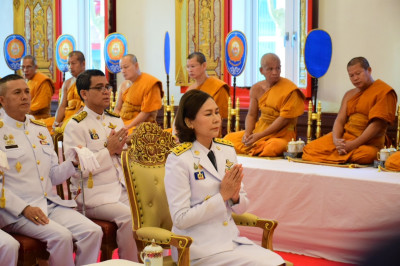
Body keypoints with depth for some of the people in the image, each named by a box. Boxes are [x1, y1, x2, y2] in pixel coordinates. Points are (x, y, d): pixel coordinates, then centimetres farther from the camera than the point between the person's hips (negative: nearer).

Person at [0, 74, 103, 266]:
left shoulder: (41, 130, 17)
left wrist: (73, 163, 0)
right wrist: (24, 208, -19)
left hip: (51, 204, 6)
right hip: (17, 211, -6)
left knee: (93, 231, -15)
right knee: (61, 236, -28)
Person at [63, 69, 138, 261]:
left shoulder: (116, 120, 14)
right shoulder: (75, 126, -7)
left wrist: (120, 150, -5)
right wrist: (109, 150, -14)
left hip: (121, 188, 6)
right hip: (93, 194, -6)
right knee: (129, 217, -26)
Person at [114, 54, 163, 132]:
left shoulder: (150, 83, -8)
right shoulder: (124, 85, 13)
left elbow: (146, 112, -11)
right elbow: (117, 109, 15)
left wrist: (128, 126, -16)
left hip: (139, 125, -6)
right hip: (122, 123, 6)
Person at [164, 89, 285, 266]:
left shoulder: (227, 150, 6)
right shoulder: (179, 159, -11)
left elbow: (241, 208, 12)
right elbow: (180, 219, -15)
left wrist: (235, 196, -11)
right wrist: (222, 195, -17)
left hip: (231, 238, 6)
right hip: (199, 246, -6)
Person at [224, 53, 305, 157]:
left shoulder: (289, 90, -13)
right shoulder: (256, 89, 5)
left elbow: (284, 119, -17)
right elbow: (251, 115, 10)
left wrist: (259, 135, -20)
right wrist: (247, 133, -12)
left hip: (281, 134, -6)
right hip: (259, 128, 6)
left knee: (272, 148, -38)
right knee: (229, 139, -8)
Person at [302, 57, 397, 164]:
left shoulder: (384, 92, -2)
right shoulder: (349, 95, 20)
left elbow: (377, 124, -12)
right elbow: (340, 120, 9)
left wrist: (353, 144, -18)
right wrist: (336, 140, -13)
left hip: (368, 143, -5)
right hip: (344, 137, 6)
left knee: (364, 156, -41)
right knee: (310, 149, -14)